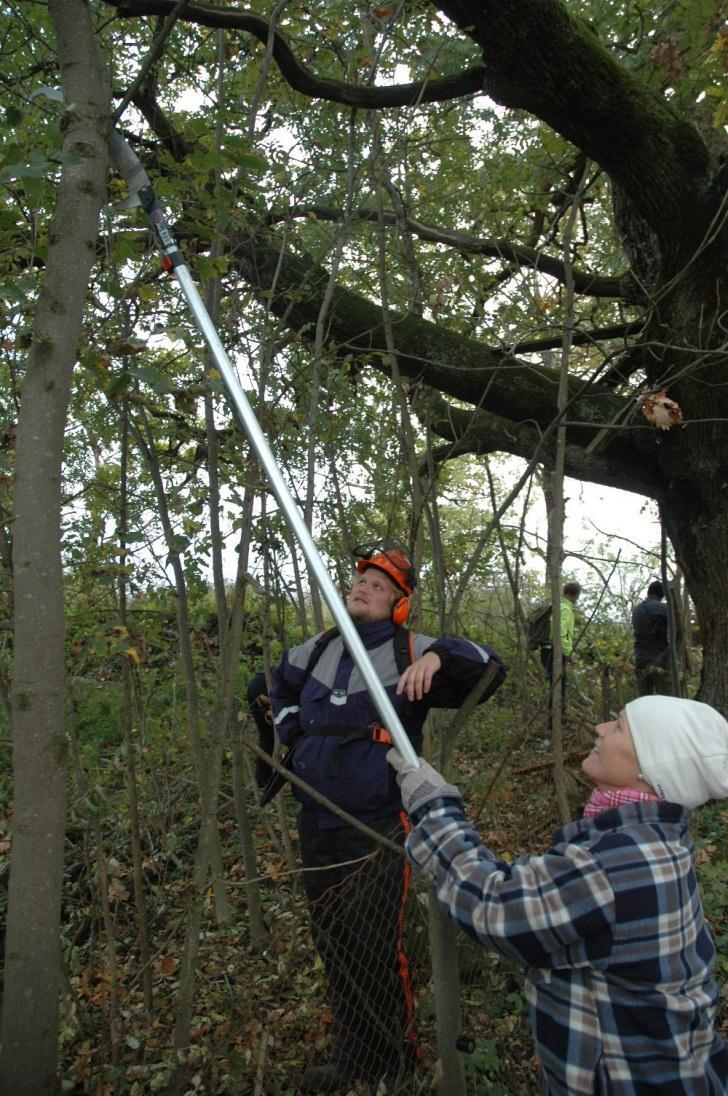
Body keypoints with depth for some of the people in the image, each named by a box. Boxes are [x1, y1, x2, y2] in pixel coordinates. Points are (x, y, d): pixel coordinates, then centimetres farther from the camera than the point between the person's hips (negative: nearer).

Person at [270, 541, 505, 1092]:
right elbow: (281, 682, 27)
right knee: (333, 946, 18)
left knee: (376, 951, 3)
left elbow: (491, 667, -18)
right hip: (317, 824, 6)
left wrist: (439, 655, -35)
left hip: (378, 829, -6)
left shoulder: (410, 653, -11)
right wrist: (292, 731, 14)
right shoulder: (317, 652, 6)